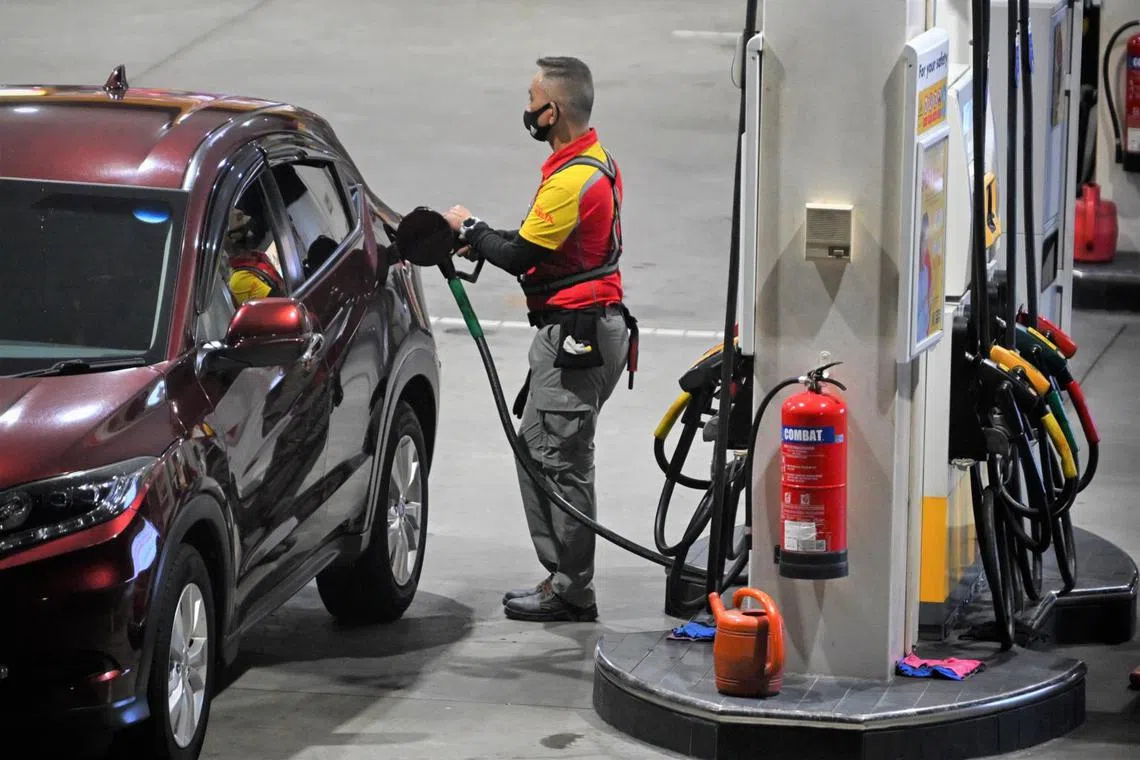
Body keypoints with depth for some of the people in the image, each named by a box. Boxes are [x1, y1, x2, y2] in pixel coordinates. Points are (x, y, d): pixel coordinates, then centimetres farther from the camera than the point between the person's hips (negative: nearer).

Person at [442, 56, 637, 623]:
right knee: (537, 445, 15)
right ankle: (564, 579, 19)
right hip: (593, 326, 11)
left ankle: (570, 591, 0)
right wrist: (482, 241, 9)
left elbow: (519, 257, -18)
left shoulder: (570, 180, -22)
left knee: (559, 459, -5)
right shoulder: (596, 160, 12)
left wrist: (471, 228, -2)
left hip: (574, 335, -11)